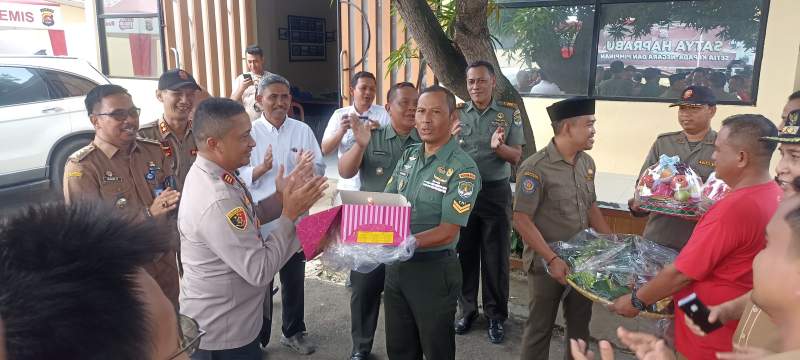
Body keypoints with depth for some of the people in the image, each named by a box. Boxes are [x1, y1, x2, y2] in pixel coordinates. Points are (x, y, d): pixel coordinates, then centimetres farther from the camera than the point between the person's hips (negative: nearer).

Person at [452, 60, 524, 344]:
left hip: (496, 192, -2)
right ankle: (467, 310, 26)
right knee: (464, 253, 10)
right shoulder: (457, 113, 2)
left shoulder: (510, 113, -2)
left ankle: (496, 315, 20)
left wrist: (499, 147, -26)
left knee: (496, 256, 6)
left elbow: (516, 157, -5)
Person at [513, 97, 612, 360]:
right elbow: (522, 220, -20)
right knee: (540, 328, 9)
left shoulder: (587, 163, 3)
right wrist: (552, 259, -23)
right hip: (547, 263, -6)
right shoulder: (535, 168, -20)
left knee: (580, 323, 19)